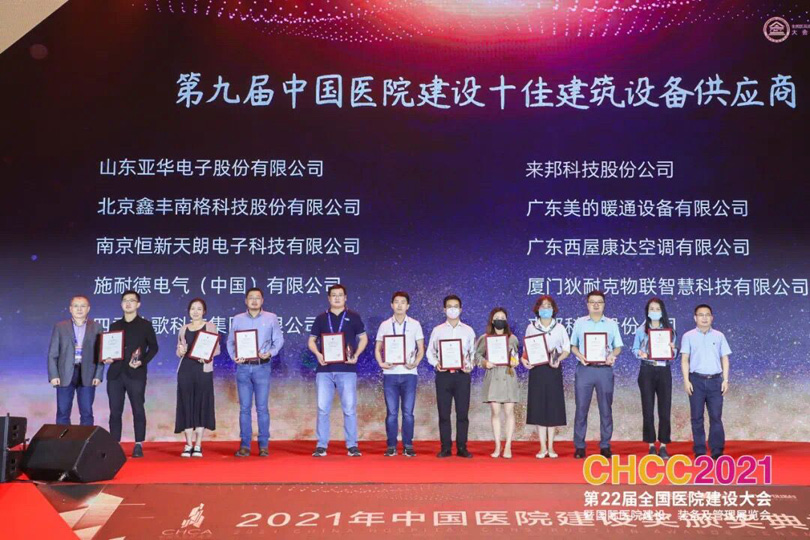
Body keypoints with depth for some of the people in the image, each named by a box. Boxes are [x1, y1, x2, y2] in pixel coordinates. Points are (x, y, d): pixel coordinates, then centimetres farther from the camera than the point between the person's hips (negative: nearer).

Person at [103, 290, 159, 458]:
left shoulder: (145, 325, 5)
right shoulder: (114, 326, 16)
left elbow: (153, 347, 3)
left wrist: (143, 361, -12)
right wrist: (106, 358, -2)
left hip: (136, 374, -3)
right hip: (115, 374, 3)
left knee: (138, 410, -2)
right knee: (115, 411, 3)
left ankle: (138, 446, 3)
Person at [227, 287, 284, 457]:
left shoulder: (271, 318, 6)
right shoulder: (238, 319, 9)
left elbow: (279, 340, 4)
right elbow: (230, 341, 9)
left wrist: (270, 353, -12)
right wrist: (234, 356, -8)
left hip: (262, 367, -1)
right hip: (243, 367, 1)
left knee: (262, 408, -1)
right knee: (244, 408, 3)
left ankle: (264, 445, 5)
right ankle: (244, 445, 9)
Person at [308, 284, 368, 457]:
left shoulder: (353, 317, 7)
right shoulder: (321, 319, 11)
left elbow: (363, 338, 9)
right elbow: (312, 340, 13)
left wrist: (356, 355, -7)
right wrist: (318, 354, -6)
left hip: (347, 369, -1)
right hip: (324, 369, 2)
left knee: (350, 408, -1)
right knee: (323, 408, 1)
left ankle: (352, 445, 6)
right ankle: (321, 446, 7)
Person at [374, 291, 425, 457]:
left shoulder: (415, 325, 7)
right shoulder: (385, 325, 9)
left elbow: (421, 349, 7)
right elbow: (378, 348, 10)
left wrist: (415, 363, -10)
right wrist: (381, 363, -8)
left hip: (409, 373, 0)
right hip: (390, 373, 1)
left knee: (408, 412, 0)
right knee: (391, 412, 2)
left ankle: (408, 446, 8)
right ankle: (391, 446, 9)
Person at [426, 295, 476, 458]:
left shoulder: (468, 331, 10)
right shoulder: (437, 330, 10)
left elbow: (474, 352, 9)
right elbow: (430, 352, 8)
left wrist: (470, 366, -9)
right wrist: (436, 363, -10)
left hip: (462, 375, 0)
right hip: (443, 374, 0)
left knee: (462, 413, 0)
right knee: (444, 413, 1)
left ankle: (462, 447, 7)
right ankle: (445, 448, 7)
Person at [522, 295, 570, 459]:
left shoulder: (559, 328, 4)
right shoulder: (531, 327, 5)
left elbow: (567, 348, 2)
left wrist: (558, 359, -16)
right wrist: (524, 359, -13)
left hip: (553, 370, 0)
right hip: (536, 370, 0)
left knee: (553, 407, 2)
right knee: (538, 407, 0)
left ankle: (551, 447, 11)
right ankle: (542, 447, 6)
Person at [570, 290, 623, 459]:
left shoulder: (611, 324, 10)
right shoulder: (579, 323, 9)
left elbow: (618, 347, 8)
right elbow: (573, 345, 10)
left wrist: (612, 355, -13)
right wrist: (579, 355, -10)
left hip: (604, 369, 1)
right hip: (584, 369, 0)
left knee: (606, 408, 4)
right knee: (581, 408, 0)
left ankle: (605, 446, 12)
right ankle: (579, 446, 6)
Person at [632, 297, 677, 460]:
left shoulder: (669, 330, 9)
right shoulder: (641, 330, 5)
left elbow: (673, 355, 10)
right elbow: (634, 348, 4)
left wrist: (672, 349, -12)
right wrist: (639, 353, -18)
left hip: (664, 371, 1)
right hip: (647, 371, -1)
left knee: (665, 409, -2)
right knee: (648, 409, 1)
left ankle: (663, 446, 6)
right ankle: (651, 446, 9)